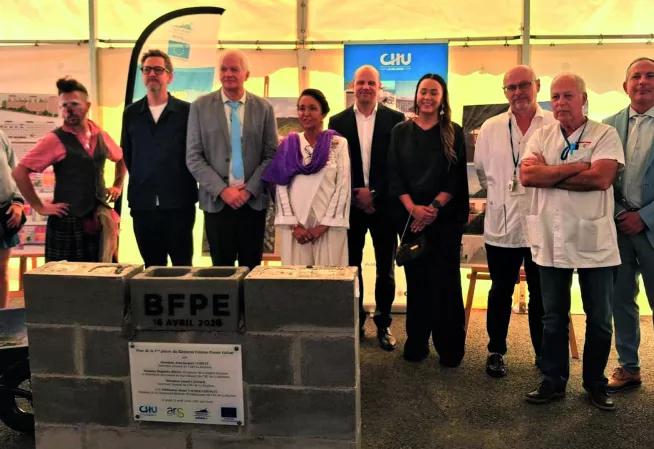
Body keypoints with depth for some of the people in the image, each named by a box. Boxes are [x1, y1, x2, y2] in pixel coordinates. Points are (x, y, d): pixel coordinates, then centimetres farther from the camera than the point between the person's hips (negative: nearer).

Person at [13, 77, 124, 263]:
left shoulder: (100, 135, 7)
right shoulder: (55, 140, -9)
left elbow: (121, 158, 26)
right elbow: (19, 172, -12)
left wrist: (117, 185, 15)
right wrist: (40, 207, -11)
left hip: (99, 221, 5)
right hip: (68, 222, -5)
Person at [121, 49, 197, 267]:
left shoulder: (186, 111, -1)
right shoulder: (131, 113, 9)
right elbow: (126, 155, 16)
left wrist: (189, 187, 1)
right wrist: (141, 184, 11)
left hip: (179, 203, -3)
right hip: (142, 204, 3)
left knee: (183, 265, 3)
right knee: (152, 267, 12)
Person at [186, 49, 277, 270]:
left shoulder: (264, 108, 5)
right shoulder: (200, 106, 3)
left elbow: (271, 155, 3)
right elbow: (193, 157, -1)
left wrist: (250, 189, -8)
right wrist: (222, 190, -10)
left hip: (254, 201, 1)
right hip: (216, 201, 0)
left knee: (251, 269, 7)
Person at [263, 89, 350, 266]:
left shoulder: (338, 144, 3)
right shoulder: (288, 144, 8)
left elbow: (343, 187, -3)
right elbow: (281, 187, 3)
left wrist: (323, 226, -9)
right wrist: (294, 225, -7)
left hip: (329, 226, -1)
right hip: (295, 226, 2)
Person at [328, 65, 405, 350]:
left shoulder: (395, 119, 1)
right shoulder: (338, 121, 5)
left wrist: (375, 194, -10)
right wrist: (355, 196, -7)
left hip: (383, 204, -1)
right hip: (351, 205, 1)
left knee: (386, 269, 6)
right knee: (351, 266, 8)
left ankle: (383, 324, 19)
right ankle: (355, 322, 21)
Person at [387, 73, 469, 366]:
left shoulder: (454, 133, 5)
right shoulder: (401, 131, 8)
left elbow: (457, 178, -1)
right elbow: (394, 176, 2)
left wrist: (434, 207, -14)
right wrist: (414, 208, -12)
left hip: (445, 218, -1)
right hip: (410, 217, 1)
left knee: (445, 281, 0)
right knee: (416, 280, 6)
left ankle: (450, 348, 11)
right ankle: (416, 344, 17)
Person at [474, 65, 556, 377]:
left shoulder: (556, 125, -4)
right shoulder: (490, 128, 5)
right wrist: (499, 195, 11)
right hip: (502, 225, 2)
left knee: (542, 294, 11)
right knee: (500, 292, 13)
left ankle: (544, 354, 27)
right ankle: (496, 352, 27)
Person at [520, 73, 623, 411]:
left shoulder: (604, 134, -2)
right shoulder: (541, 136, 7)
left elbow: (601, 178, -18)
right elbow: (527, 176, -9)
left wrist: (548, 174, -12)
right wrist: (576, 167, -14)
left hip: (595, 241, -2)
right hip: (551, 241, 2)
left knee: (599, 319, 9)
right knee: (553, 317, 13)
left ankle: (595, 383, 27)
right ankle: (553, 381, 26)